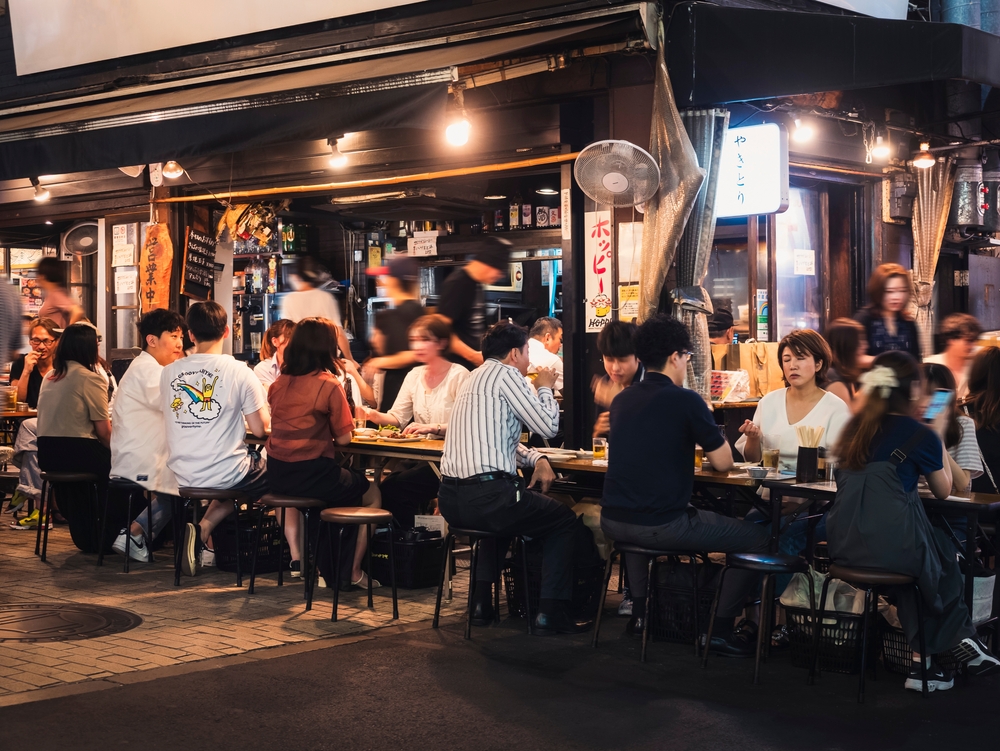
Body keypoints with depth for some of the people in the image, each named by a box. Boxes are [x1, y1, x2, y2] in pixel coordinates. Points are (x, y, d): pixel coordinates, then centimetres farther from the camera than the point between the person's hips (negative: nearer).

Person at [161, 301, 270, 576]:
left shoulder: (169, 372, 0)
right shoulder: (239, 372, -12)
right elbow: (260, 429, -11)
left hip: (182, 476, 5)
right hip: (226, 474, -5)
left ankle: (202, 531, 11)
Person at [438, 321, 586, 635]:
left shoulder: (475, 378, 22)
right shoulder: (506, 375, -6)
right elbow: (548, 426, -7)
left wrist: (536, 458, 15)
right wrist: (545, 388, 10)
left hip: (451, 500, 9)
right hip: (487, 498, -9)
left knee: (501, 512, 40)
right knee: (564, 520, 13)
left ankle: (482, 603, 34)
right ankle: (549, 614, 7)